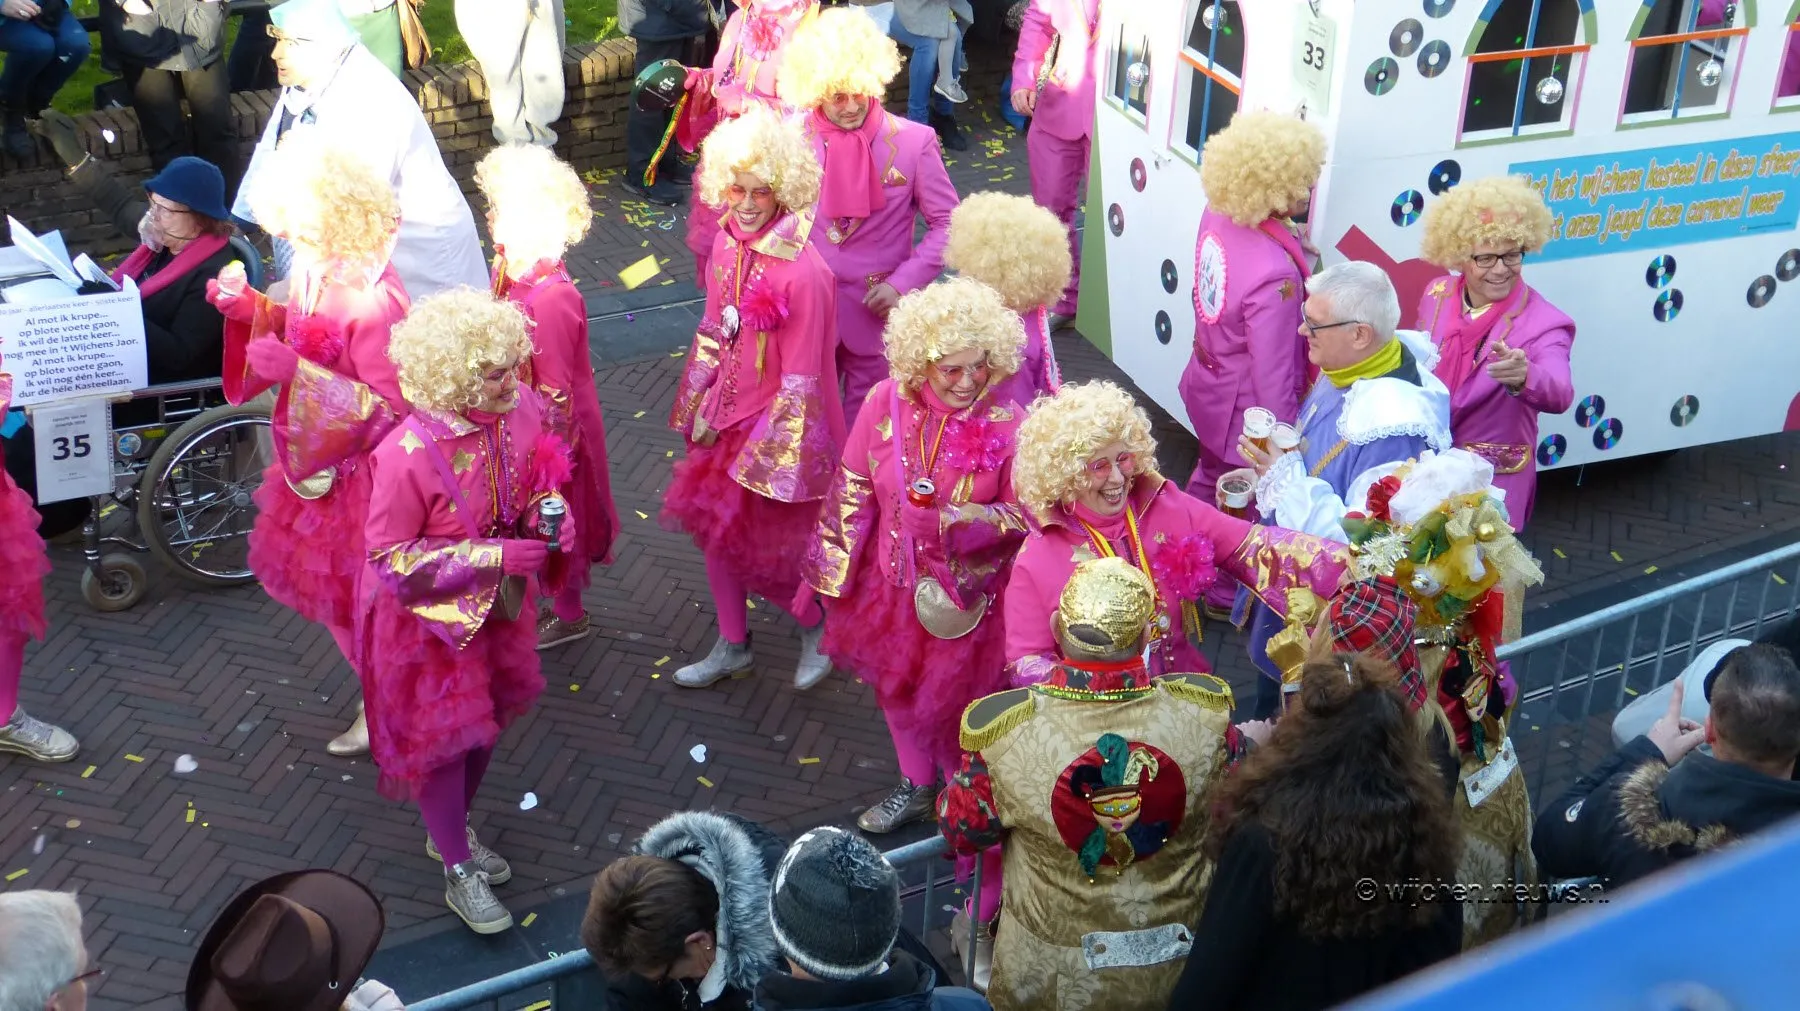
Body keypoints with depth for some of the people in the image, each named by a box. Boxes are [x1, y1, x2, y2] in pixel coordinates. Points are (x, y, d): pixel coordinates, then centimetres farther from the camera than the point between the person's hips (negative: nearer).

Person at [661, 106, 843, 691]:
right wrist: (699, 409, 9)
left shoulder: (801, 273, -26)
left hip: (777, 423, -7)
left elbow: (801, 378, -21)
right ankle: (733, 646, 37)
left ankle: (817, 627, 34)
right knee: (713, 524, 17)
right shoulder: (726, 245, -4)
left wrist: (772, 455, -17)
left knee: (761, 544, 4)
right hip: (728, 417, 7)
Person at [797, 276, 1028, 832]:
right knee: (898, 686, 24)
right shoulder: (889, 402, -16)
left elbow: (1026, 514, -13)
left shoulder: (1007, 423, -22)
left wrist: (962, 522, -31)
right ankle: (916, 786, 53)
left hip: (968, 594, -4)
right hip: (894, 584, 4)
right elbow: (852, 492, -5)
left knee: (958, 694, 14)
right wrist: (831, 573, 1)